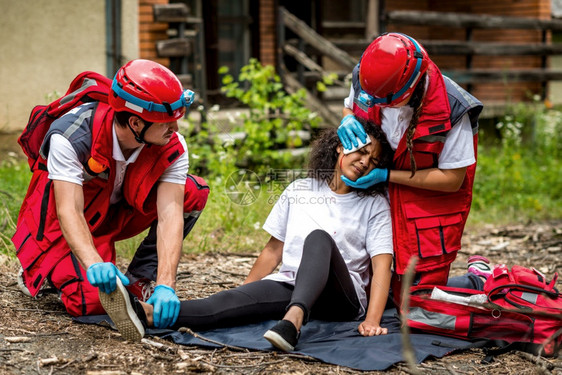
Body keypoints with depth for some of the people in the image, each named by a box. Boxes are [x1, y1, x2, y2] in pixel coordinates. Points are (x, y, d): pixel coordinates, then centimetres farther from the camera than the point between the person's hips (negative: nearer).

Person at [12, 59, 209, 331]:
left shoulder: (172, 147, -22)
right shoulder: (71, 137, -33)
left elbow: (170, 214, -30)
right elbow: (69, 211, -40)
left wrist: (165, 285, -44)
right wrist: (94, 264, -59)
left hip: (120, 212, 4)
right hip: (72, 226, -4)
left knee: (194, 193, -19)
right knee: (90, 303, -29)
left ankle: (139, 281, -9)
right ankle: (43, 270, 6)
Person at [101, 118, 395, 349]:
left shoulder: (375, 204, 6)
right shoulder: (298, 191, 15)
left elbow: (382, 264, -7)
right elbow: (273, 250, 19)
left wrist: (372, 320, -22)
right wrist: (241, 292, 10)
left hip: (342, 298, -3)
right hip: (289, 286, 3)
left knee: (319, 237, -33)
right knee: (242, 298, -29)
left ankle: (293, 319, -59)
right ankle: (148, 314, -55)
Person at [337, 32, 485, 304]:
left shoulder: (450, 109, -26)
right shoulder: (365, 80, -13)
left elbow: (452, 180, -18)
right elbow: (349, 106, 13)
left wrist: (386, 175, -21)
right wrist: (348, 120, -14)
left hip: (432, 203, -5)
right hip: (381, 199, 6)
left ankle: (479, 282, 25)